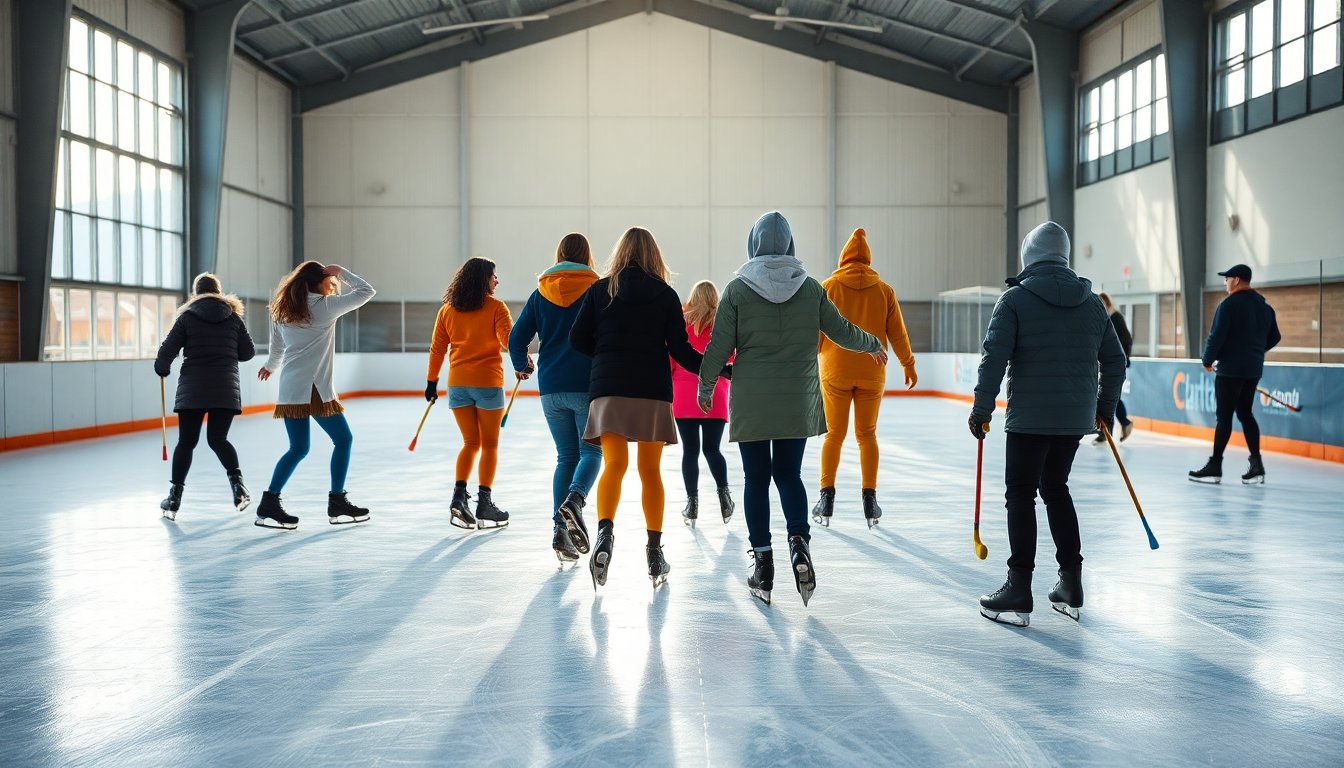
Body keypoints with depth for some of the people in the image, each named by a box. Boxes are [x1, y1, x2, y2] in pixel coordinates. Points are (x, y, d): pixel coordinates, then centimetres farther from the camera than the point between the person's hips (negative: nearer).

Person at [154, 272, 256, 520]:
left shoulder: (187, 316, 1)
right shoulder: (234, 316, 6)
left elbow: (168, 348, -3)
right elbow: (248, 352, 7)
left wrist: (162, 368, 18)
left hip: (193, 389, -1)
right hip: (226, 388, 1)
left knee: (186, 442, 6)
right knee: (218, 439, 9)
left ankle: (175, 496, 7)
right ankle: (237, 481, -12)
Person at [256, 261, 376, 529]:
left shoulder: (282, 310, 13)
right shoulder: (325, 306, -5)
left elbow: (277, 347, 25)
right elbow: (366, 291, -3)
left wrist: (271, 365, 44)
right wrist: (340, 272, 7)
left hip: (291, 387, 7)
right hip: (315, 389, -7)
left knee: (298, 448, 10)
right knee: (343, 440, 7)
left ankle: (269, 505, 2)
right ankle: (337, 503, 9)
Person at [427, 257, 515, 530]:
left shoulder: (447, 310, 8)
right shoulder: (495, 307, -5)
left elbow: (437, 348, 11)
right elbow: (508, 340, -16)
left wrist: (431, 381, 17)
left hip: (457, 383, 4)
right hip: (488, 383, -4)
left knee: (470, 443, 13)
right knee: (489, 445, 6)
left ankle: (459, 497, -1)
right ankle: (484, 503, 6)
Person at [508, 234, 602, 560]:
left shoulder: (541, 293, 7)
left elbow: (516, 339, 5)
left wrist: (521, 366, 24)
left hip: (551, 388, 3)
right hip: (588, 386, -3)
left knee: (566, 456, 12)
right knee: (591, 451, 5)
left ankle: (560, 527, 2)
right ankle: (574, 500, -24)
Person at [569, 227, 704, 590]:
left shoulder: (599, 290, 6)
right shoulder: (665, 294, 3)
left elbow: (578, 339, 3)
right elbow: (680, 349, -1)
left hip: (608, 388, 0)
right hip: (652, 391, 0)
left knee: (614, 464, -8)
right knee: (650, 471, 10)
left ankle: (604, 532, -34)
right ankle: (655, 553, 15)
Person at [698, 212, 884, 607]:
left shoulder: (738, 289, -6)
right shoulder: (809, 287, 0)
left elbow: (719, 345, -6)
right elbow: (841, 330, 7)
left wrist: (705, 386, 9)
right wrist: (873, 344, 27)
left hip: (751, 402, -2)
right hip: (798, 401, 2)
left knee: (756, 479, 8)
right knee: (789, 474, 14)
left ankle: (763, 563, 11)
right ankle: (799, 538, -11)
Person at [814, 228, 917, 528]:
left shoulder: (828, 287, -4)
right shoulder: (884, 290, 1)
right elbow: (897, 332, 5)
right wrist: (908, 365, 18)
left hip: (835, 371, -1)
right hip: (872, 372, 1)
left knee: (834, 434, 8)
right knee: (867, 434, 10)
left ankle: (826, 499, 6)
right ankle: (869, 500, 8)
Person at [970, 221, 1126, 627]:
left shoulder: (1015, 298, -6)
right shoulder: (1092, 303, 9)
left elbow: (994, 357, -13)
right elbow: (1114, 361, 13)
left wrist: (982, 409, -6)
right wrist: (1105, 407, 26)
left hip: (1029, 416, -5)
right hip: (1076, 417, 5)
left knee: (1021, 494, 1)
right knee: (1056, 488, 18)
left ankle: (1019, 593, 0)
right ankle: (1070, 586, 20)